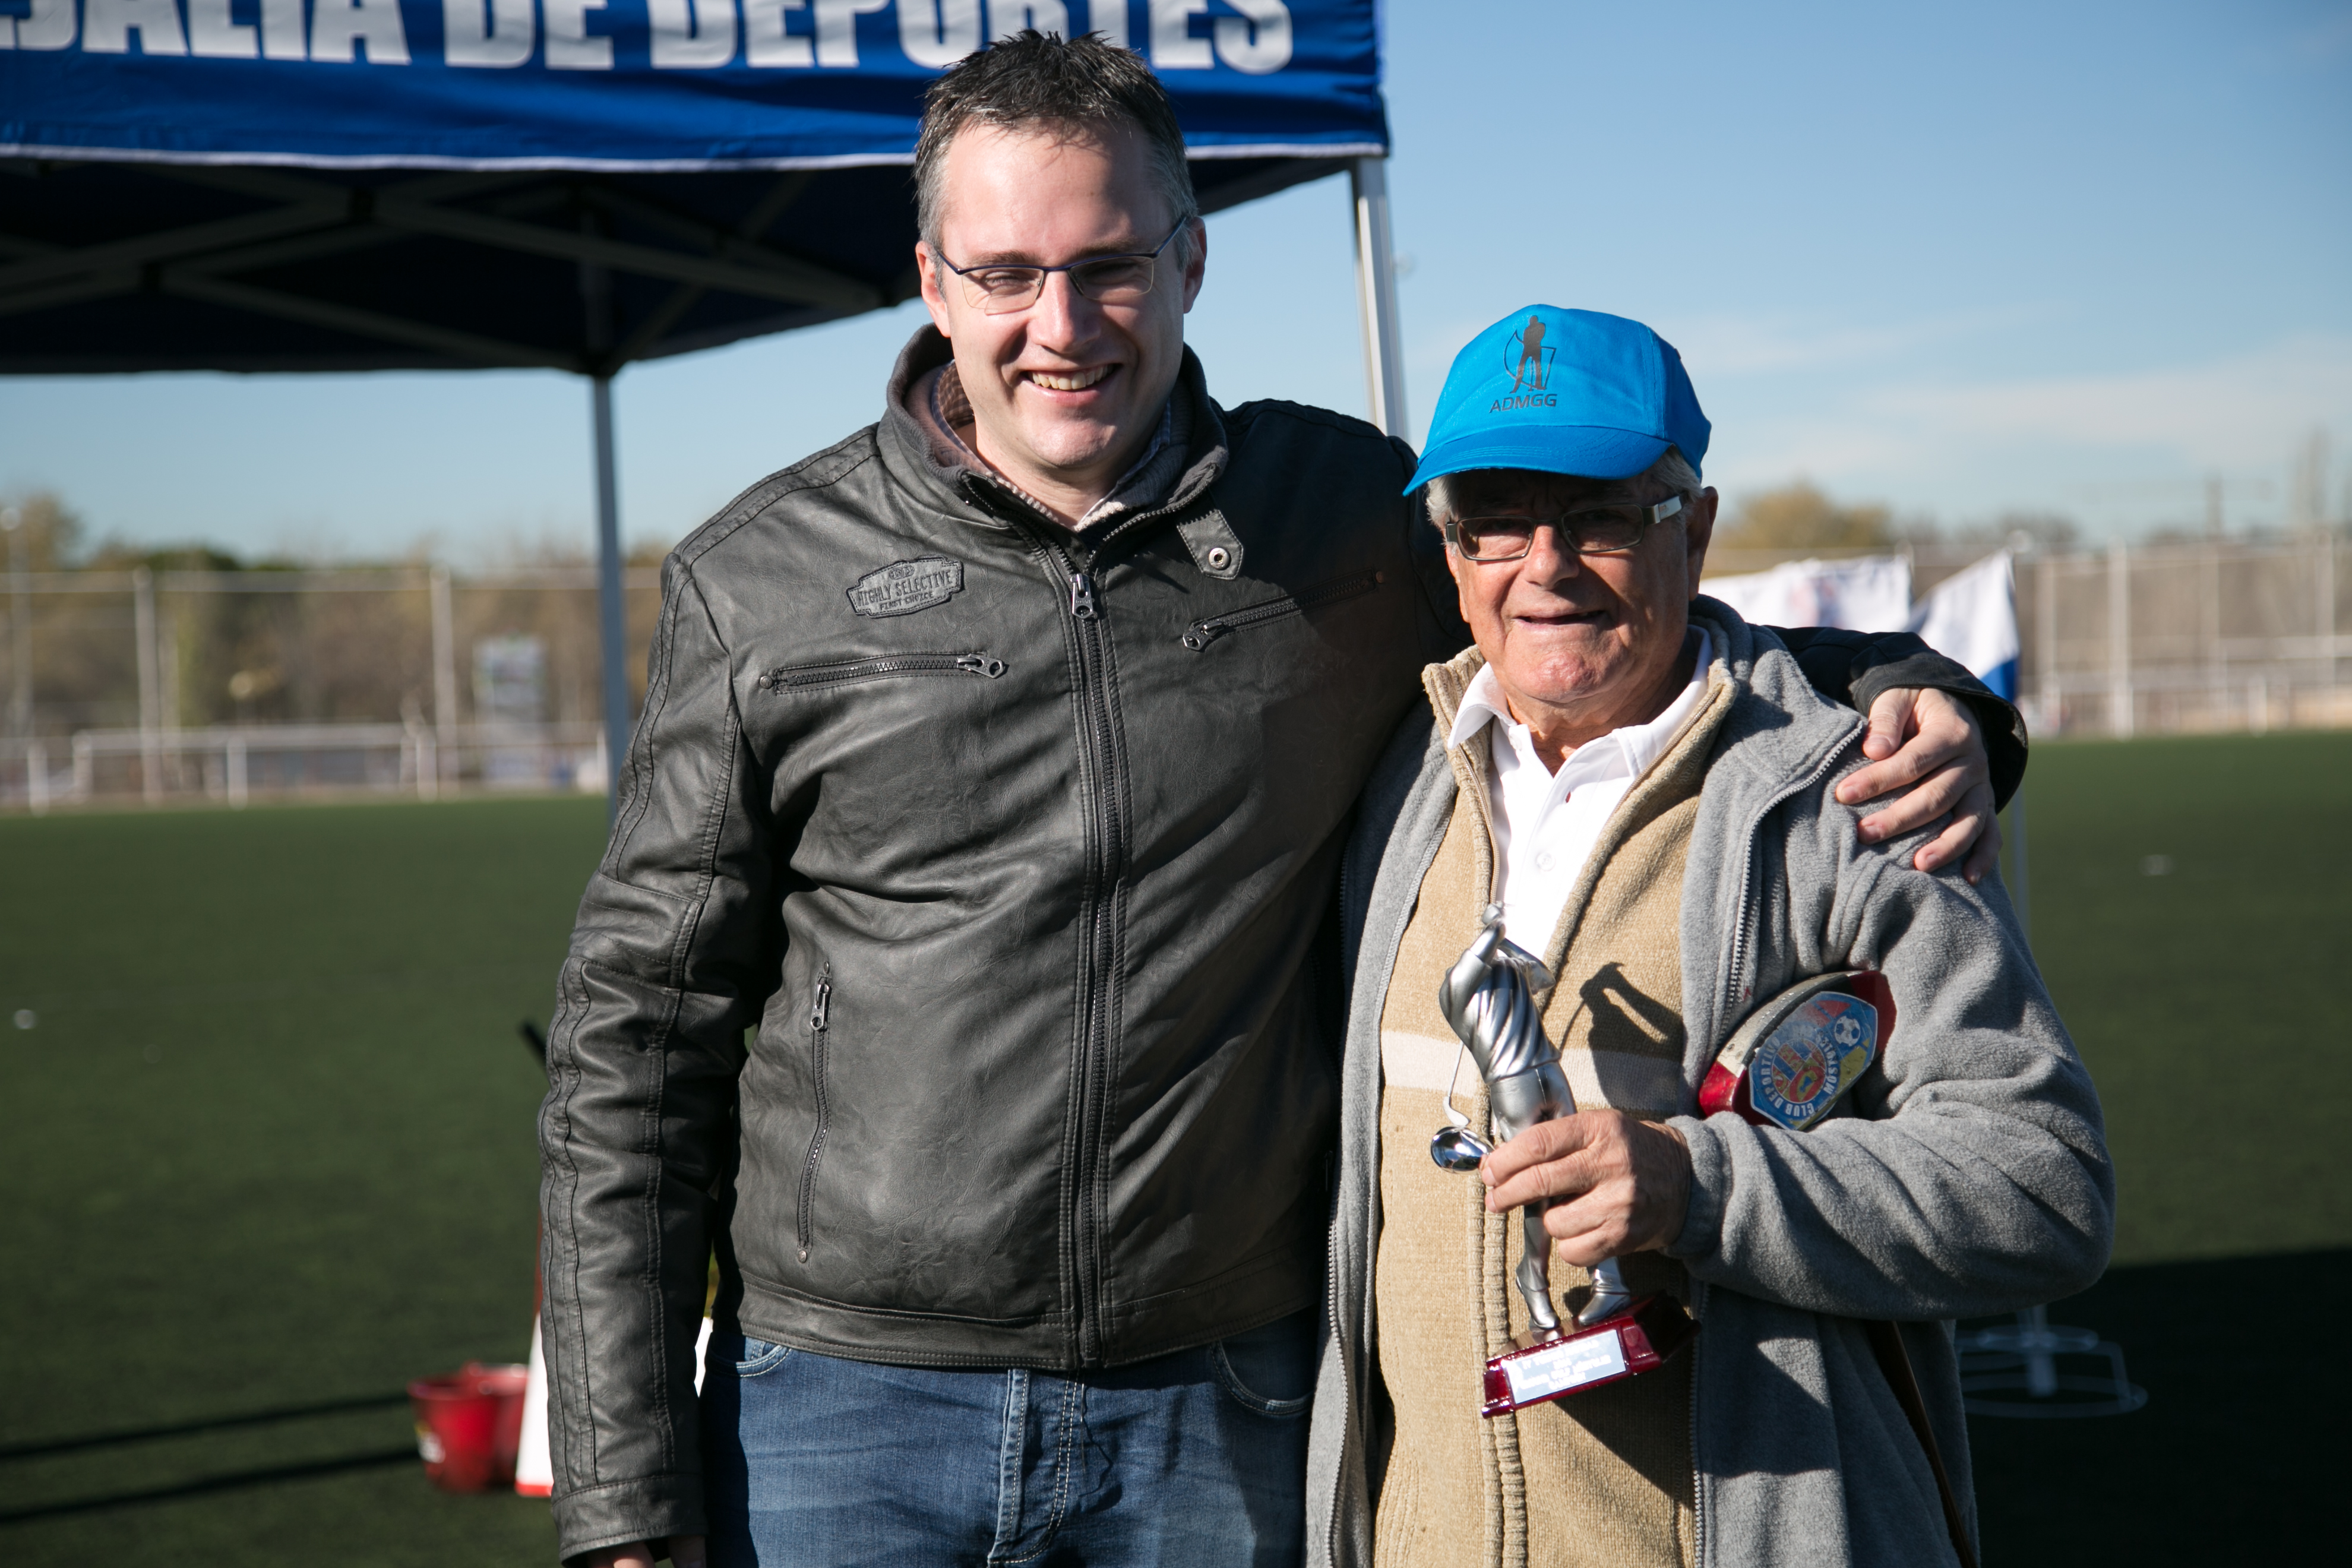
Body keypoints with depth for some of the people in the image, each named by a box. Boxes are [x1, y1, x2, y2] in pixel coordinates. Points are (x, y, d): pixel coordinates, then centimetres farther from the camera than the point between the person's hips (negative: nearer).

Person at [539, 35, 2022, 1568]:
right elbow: (639, 1036, 1)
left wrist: (1906, 687, -5)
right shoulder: (766, 581, -1)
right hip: (845, 1405, -1)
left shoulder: (1345, 514, 3)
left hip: (1224, 1418, 1)